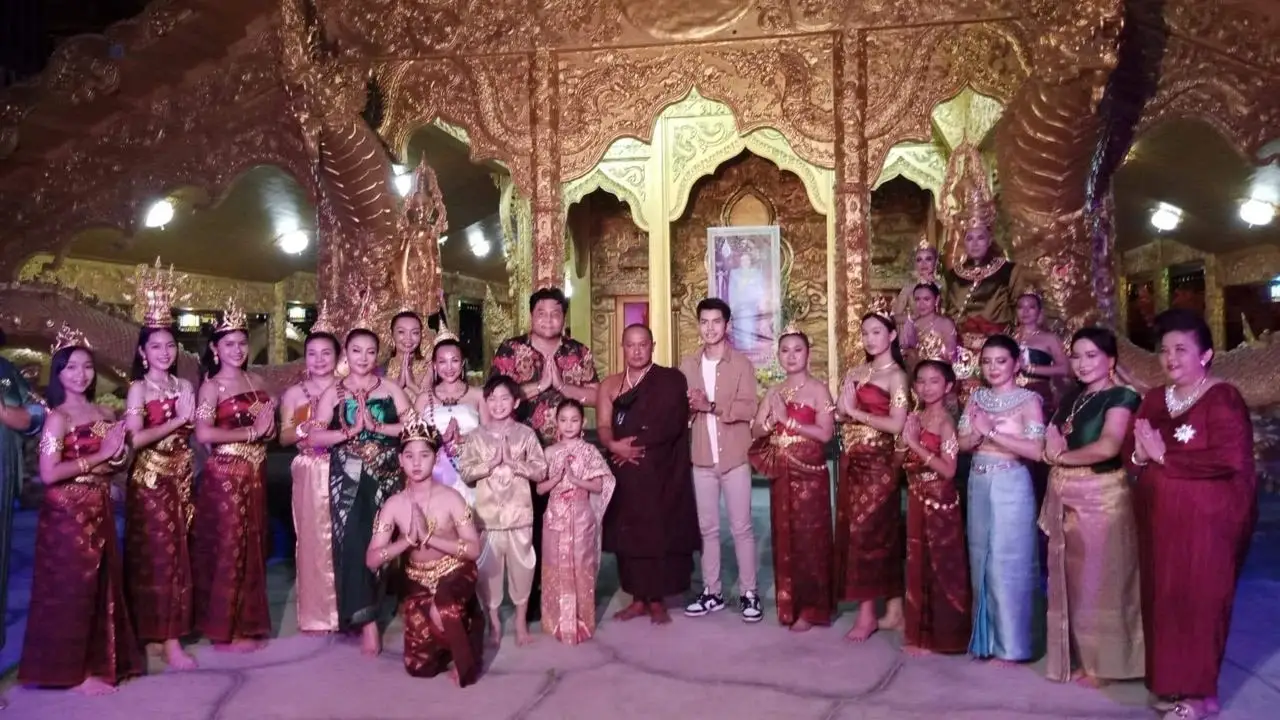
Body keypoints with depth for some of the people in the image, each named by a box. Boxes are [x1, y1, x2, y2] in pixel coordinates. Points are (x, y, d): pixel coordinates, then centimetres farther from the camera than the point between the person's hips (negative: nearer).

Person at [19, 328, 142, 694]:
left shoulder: (103, 413, 10)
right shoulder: (58, 417, -11)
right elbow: (49, 473, -19)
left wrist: (116, 455, -1)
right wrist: (99, 455, -16)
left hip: (99, 511, 7)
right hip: (67, 514, -7)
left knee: (103, 586, 13)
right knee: (72, 588, 0)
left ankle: (100, 662, 26)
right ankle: (73, 671, 11)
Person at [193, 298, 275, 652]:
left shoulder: (256, 381, 11)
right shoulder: (211, 387, -8)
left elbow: (269, 428, 21)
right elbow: (203, 433, -21)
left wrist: (269, 423, -2)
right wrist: (251, 431, -16)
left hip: (255, 475, 6)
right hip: (225, 475, -6)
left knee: (252, 548, 12)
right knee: (228, 550, 0)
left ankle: (247, 623, 23)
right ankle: (225, 630, 11)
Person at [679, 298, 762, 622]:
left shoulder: (741, 364, -3)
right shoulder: (687, 365, 9)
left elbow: (749, 408, -12)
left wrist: (712, 406, -22)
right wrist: (690, 405, -17)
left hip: (735, 456, -3)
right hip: (702, 458, 4)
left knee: (741, 527, 2)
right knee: (707, 527, 10)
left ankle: (748, 592, 11)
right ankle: (712, 592, 20)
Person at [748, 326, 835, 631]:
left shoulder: (818, 389, -5)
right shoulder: (773, 392, 11)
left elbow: (825, 433, -13)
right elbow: (755, 431, 8)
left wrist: (788, 420, -15)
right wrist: (772, 421, -12)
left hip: (810, 473, -5)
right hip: (781, 474, 5)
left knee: (809, 537, -1)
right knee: (785, 537, 9)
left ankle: (811, 608, 9)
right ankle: (789, 604, 20)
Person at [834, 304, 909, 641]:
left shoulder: (896, 376, -7)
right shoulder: (857, 372, 14)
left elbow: (896, 424, -16)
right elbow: (841, 411, 12)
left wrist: (857, 412, -11)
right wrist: (845, 406, -9)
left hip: (877, 463, -7)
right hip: (853, 462, 7)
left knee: (867, 533, -4)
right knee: (882, 534, 10)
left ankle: (868, 614, 5)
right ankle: (893, 610, 17)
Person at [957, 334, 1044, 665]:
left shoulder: (1028, 400, -7)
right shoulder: (977, 398, 10)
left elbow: (1035, 450, -17)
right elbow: (963, 444, 6)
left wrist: (992, 432, -17)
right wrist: (979, 432, -14)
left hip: (1011, 486, -6)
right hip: (978, 484, 6)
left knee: (1007, 564, -1)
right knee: (981, 562, 12)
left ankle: (1010, 645, 11)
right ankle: (986, 638, 24)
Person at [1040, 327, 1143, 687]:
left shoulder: (1121, 397, -8)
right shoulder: (1072, 400, 15)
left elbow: (1108, 447, -22)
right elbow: (1051, 446, 15)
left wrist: (1061, 456, -9)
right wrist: (1052, 442, -9)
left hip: (1102, 497, -7)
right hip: (1067, 500, 7)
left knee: (1099, 580, 1)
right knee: (1071, 579, 11)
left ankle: (1102, 664, 14)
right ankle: (1080, 656, 23)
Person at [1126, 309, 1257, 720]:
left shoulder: (1223, 399, -11)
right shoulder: (1154, 400, 11)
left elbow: (1227, 460, -25)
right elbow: (1132, 454, 11)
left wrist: (1164, 456, -17)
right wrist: (1141, 455, -12)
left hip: (1205, 520, -7)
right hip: (1158, 518, 7)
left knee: (1198, 601, 0)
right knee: (1162, 599, 11)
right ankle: (1169, 681, 23)